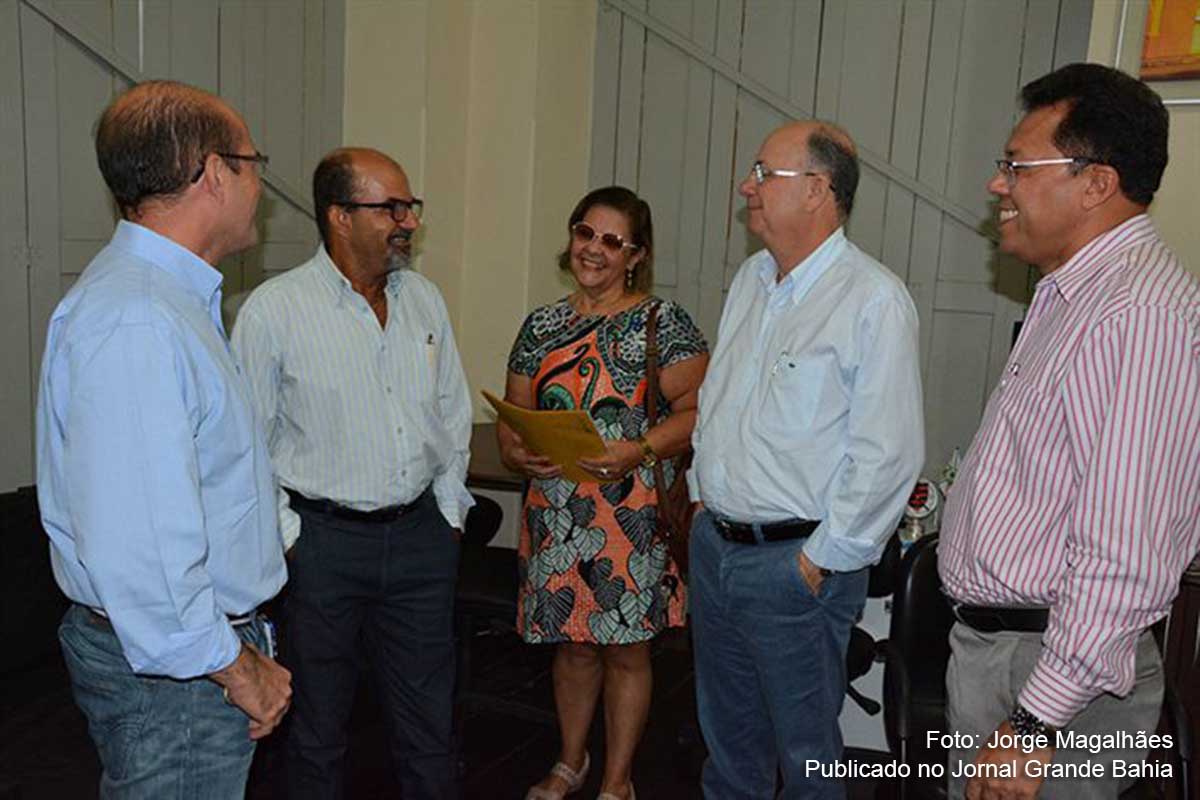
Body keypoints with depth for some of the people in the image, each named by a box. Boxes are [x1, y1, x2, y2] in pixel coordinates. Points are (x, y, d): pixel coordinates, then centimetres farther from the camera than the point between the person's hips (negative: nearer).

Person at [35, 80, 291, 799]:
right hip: (173, 681, -10)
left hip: (199, 646, 10)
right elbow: (134, 546, -30)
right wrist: (237, 667, -18)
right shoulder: (133, 323, -25)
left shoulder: (172, 299, 11)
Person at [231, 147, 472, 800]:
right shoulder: (274, 309, -11)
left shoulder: (425, 299, 5)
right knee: (319, 718, 14)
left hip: (421, 532, 4)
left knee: (428, 714, 15)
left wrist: (449, 509, 10)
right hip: (324, 539, -4)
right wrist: (285, 534, -8)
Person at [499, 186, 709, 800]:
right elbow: (513, 414, 11)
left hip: (633, 514, -3)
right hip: (556, 513, 4)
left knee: (626, 650, 9)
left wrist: (640, 449, -23)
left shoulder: (663, 321, -4)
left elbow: (695, 410, -9)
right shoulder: (542, 325, 9)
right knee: (573, 643, 17)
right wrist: (517, 453, -10)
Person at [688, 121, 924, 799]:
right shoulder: (751, 279, 9)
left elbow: (889, 455, -20)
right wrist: (705, 495, 14)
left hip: (796, 561, -7)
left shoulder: (874, 299, -17)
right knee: (727, 731, 22)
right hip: (714, 541, 7)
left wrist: (822, 560, -15)